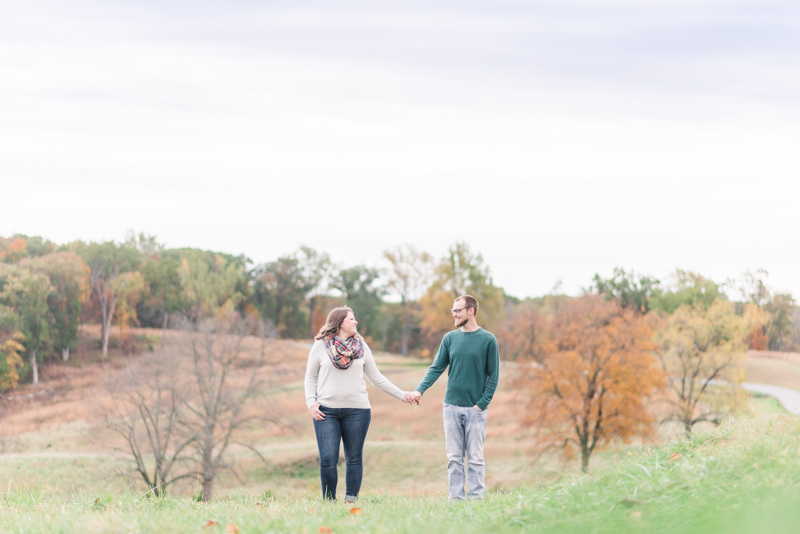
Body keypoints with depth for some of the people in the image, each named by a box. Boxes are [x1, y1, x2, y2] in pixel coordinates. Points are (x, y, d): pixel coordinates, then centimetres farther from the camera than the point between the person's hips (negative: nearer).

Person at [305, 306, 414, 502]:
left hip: (357, 410, 2)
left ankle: (351, 500, 10)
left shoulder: (362, 347, 11)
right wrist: (311, 403, -5)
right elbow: (310, 377, 9)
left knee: (354, 458, 3)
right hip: (326, 411, -2)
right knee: (328, 459, -7)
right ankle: (329, 501, 3)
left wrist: (401, 395, 11)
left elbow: (376, 377, 15)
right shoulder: (320, 346, 5)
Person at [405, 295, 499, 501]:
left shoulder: (488, 340, -1)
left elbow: (493, 376, -1)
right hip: (451, 407, 3)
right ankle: (456, 498, 7)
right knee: (454, 457, 3)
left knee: (475, 457, -1)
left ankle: (476, 498, 3)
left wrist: (482, 404, -9)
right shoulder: (450, 338, 8)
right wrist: (420, 390, -10)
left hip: (476, 409, -3)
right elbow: (437, 368, 5)